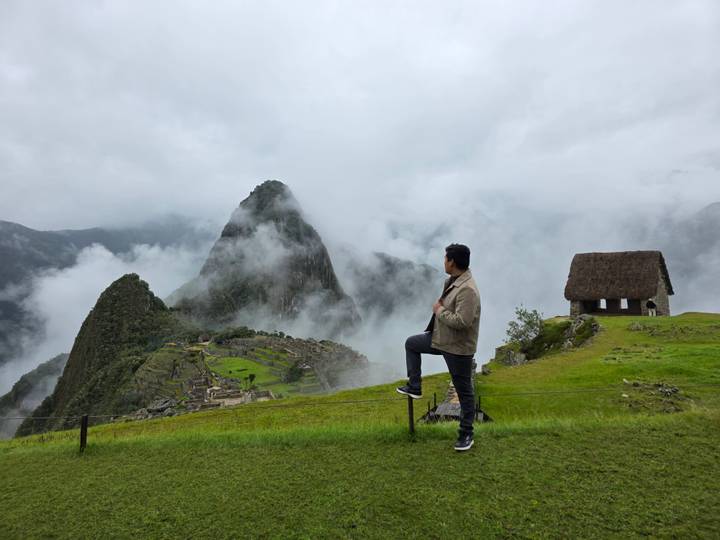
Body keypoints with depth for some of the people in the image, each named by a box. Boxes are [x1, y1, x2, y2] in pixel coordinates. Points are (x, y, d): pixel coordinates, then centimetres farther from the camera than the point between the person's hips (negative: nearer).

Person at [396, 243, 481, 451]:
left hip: (458, 347, -10)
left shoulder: (467, 289, -29)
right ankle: (414, 387, 30)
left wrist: (439, 311, -21)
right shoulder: (453, 280, 2)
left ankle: (466, 434, 22)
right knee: (411, 343, 22)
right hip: (440, 338, 10)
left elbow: (462, 321, -35)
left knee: (464, 390, 6)